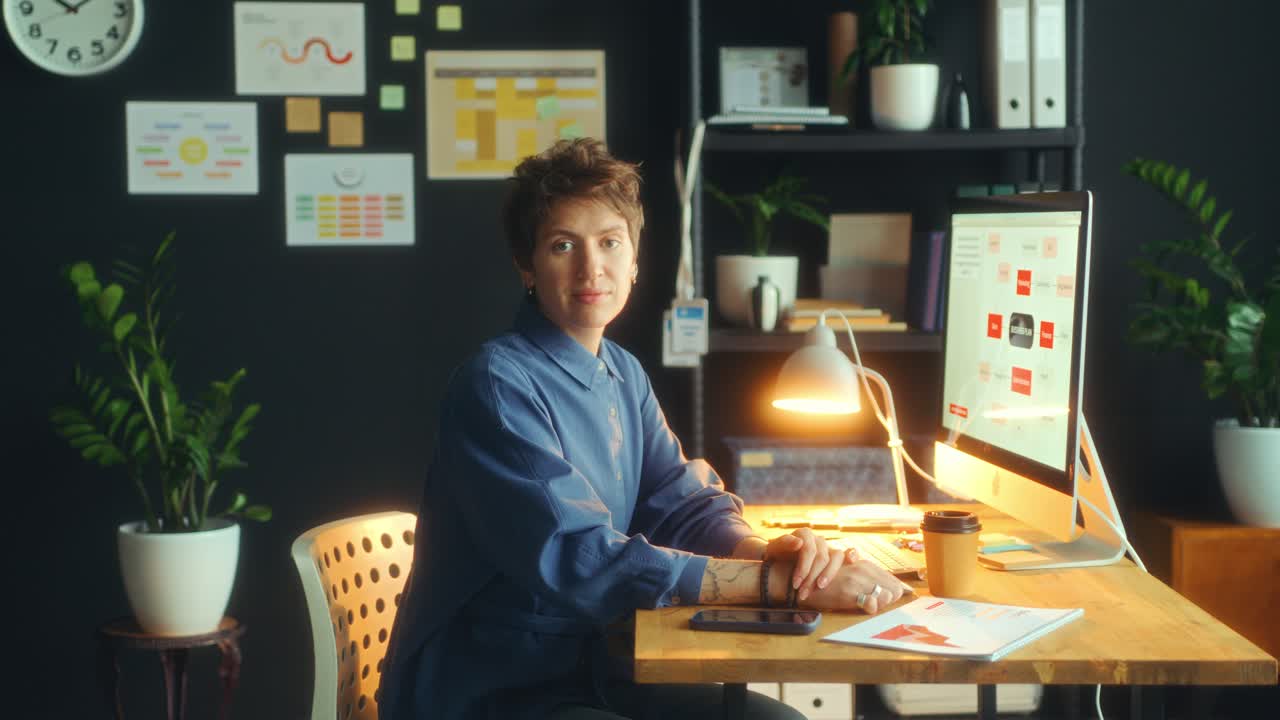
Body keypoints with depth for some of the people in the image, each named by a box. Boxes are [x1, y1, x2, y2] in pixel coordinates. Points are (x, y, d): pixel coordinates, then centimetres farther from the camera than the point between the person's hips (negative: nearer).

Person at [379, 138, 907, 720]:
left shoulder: (624, 376, 9)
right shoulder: (497, 386, -19)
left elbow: (684, 507, 5)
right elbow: (578, 562, -27)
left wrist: (769, 551, -19)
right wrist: (784, 582, -28)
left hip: (585, 672, 8)